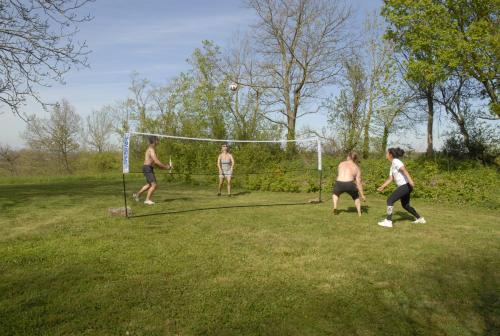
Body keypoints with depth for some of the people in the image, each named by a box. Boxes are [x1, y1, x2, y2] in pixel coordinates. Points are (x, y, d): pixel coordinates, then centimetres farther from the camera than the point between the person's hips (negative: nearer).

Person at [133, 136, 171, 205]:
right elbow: (156, 161, -24)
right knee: (154, 185, -9)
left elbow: (154, 161, 21)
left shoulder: (151, 149, 15)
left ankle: (137, 195, 34)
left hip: (149, 168, 10)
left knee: (149, 184, 22)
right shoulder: (151, 149, -17)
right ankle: (147, 200, -1)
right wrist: (165, 167, -17)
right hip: (148, 168, -10)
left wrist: (164, 166, 12)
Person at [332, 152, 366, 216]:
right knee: (356, 197, 30)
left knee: (335, 194, 35)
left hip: (339, 184, 1)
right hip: (349, 185, -1)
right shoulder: (357, 168, 11)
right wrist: (362, 195, 14)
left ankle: (335, 207, 14)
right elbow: (358, 183, 7)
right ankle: (359, 213, 25)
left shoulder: (341, 164, 17)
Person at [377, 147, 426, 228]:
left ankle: (388, 221, -11)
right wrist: (382, 187, 15)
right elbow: (390, 179, 18)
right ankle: (420, 219, 33)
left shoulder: (396, 161, -11)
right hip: (404, 186, 10)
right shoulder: (392, 165, 17)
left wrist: (410, 180, -38)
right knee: (405, 205, 23)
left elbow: (404, 170, -27)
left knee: (390, 200, -11)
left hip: (405, 185, -10)